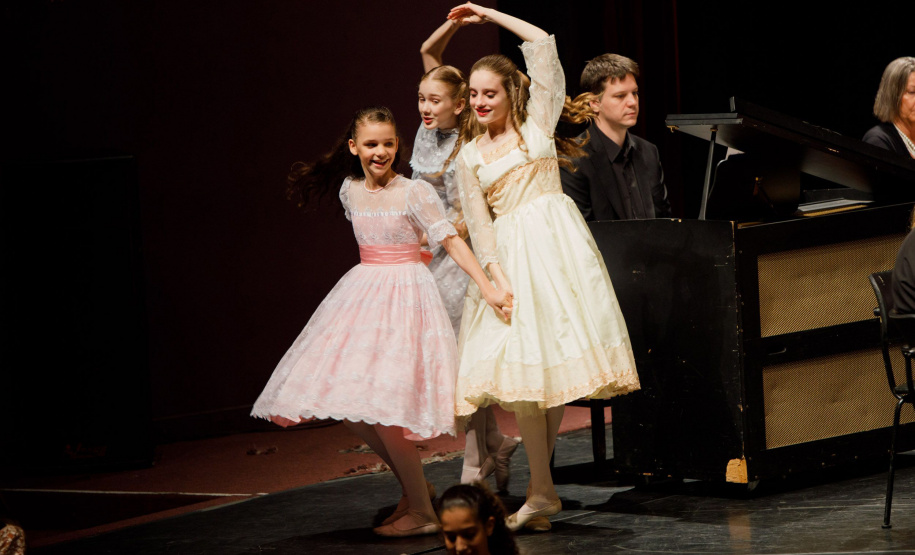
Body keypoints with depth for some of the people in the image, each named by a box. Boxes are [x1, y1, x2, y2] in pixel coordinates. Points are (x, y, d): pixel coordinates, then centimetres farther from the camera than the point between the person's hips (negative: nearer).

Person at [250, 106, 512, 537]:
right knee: (345, 404, 3)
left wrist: (488, 288, -23)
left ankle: (421, 511, -5)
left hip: (404, 293, -7)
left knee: (382, 404, -16)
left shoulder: (415, 193, -10)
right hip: (363, 290, 7)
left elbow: (452, 241, -15)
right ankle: (413, 488, 17)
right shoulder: (350, 191, 7)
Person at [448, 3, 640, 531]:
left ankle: (542, 482, -5)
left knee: (553, 356, -9)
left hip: (555, 239, -2)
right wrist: (499, 279, -8)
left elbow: (543, 44, 3)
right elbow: (479, 224, 7)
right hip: (509, 253, 2)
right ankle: (542, 490, -7)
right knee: (521, 365, -7)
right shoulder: (469, 158, 16)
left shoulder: (537, 123, 10)